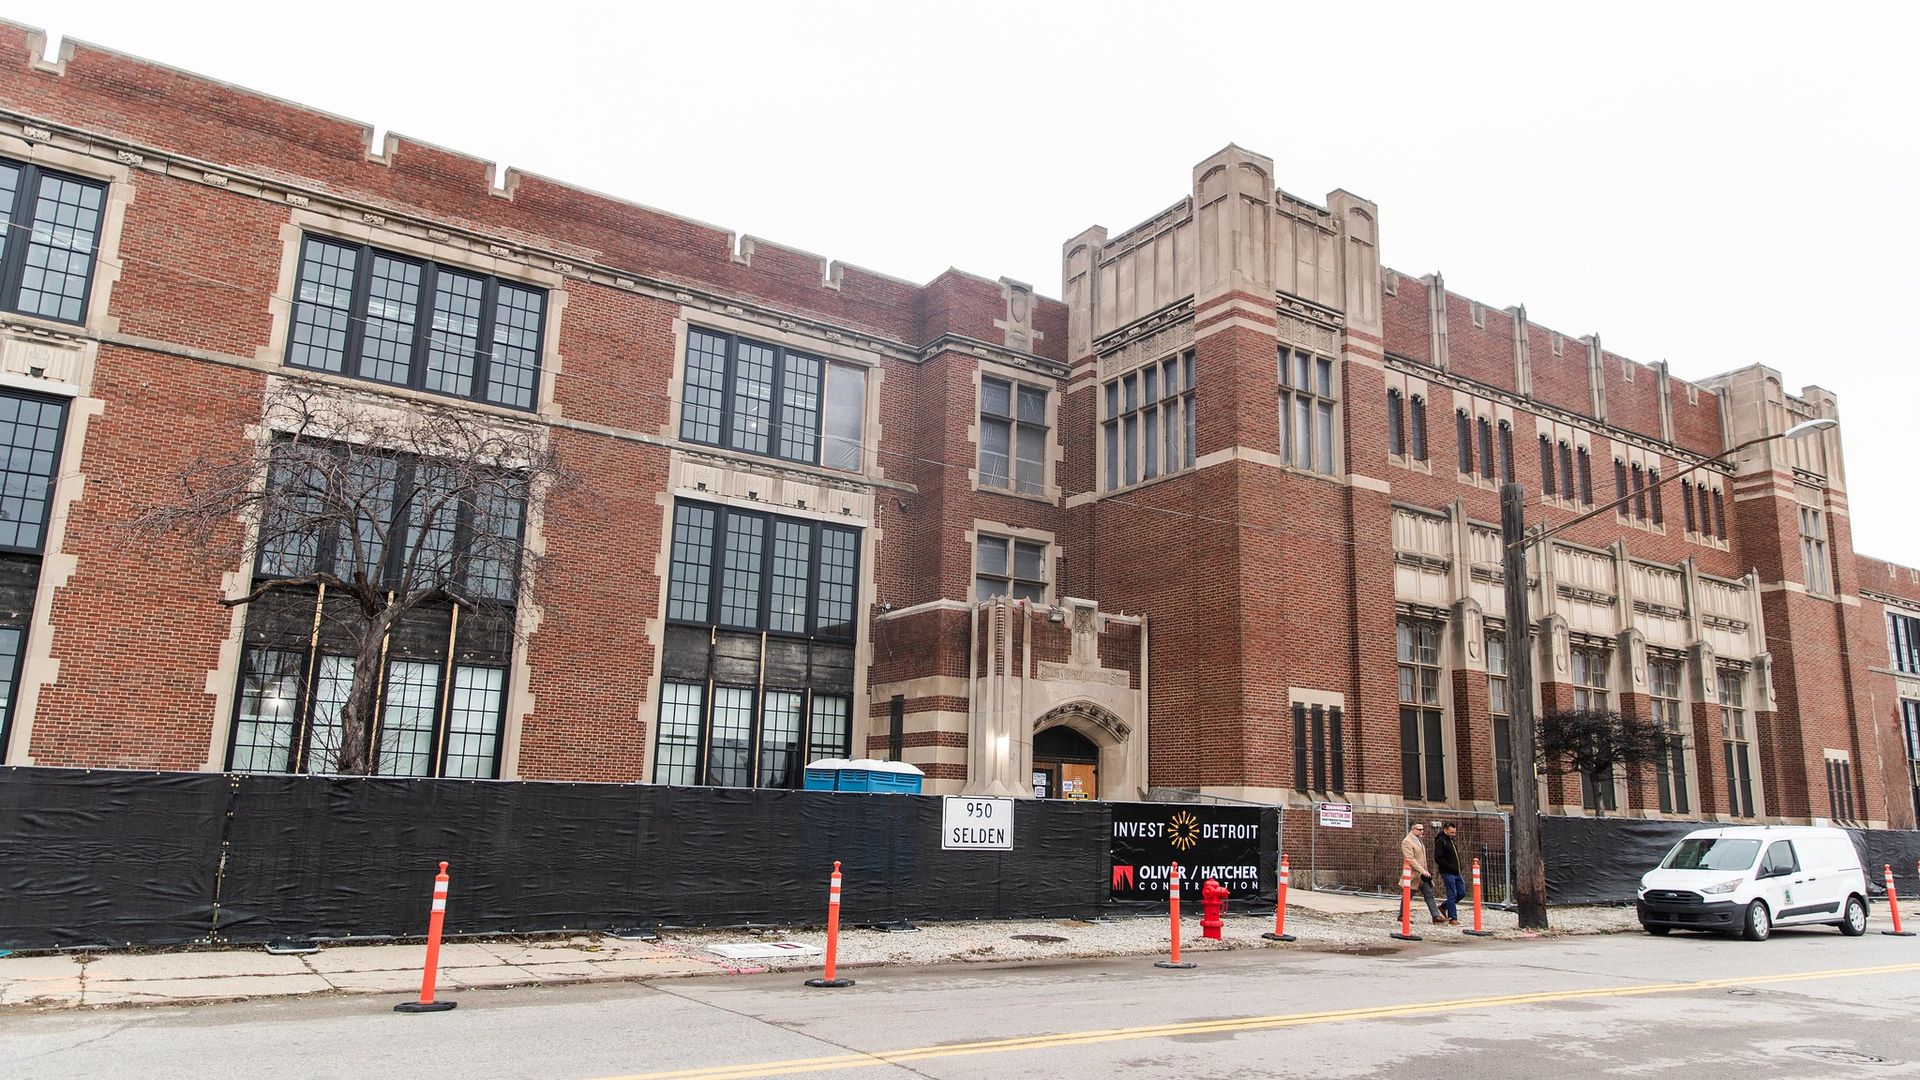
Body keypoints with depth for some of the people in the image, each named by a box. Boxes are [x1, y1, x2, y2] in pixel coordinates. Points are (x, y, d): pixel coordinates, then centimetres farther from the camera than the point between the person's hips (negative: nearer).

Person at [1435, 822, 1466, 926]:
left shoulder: (1453, 840, 16)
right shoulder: (1440, 841, -11)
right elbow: (1438, 858, -18)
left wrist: (1459, 868, 12)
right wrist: (1451, 867, -19)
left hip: (1457, 873, 9)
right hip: (1448, 873, -9)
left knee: (1462, 893, 11)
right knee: (1452, 895, -6)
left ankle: (1443, 906, 27)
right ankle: (1452, 918, 2)